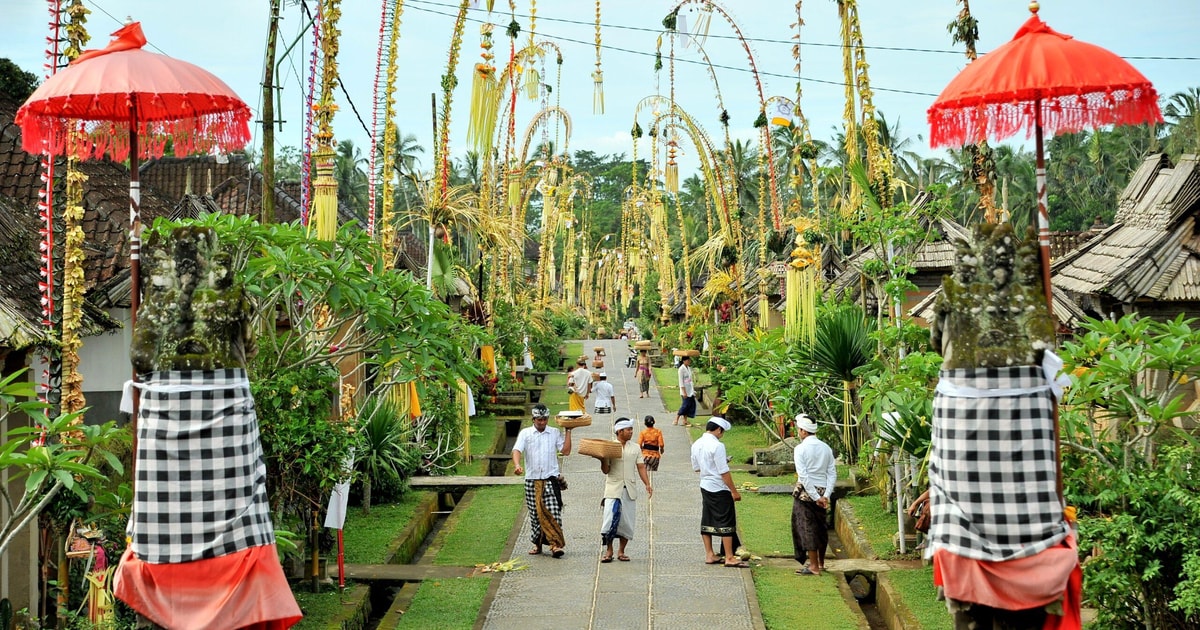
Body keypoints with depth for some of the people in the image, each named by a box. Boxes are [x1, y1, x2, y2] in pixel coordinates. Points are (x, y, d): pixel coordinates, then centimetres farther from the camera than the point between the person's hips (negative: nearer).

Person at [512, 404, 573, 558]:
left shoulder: (555, 433, 7)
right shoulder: (525, 433, 5)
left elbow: (566, 451, -1)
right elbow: (517, 450, -8)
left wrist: (568, 431, -1)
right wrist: (517, 465, -27)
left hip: (551, 478, -1)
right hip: (532, 480, 1)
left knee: (553, 512, -12)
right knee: (535, 514, 6)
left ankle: (555, 544, -15)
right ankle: (538, 544, 18)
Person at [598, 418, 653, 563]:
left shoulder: (635, 448, 12)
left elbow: (641, 467, 7)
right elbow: (606, 470, 0)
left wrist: (647, 484, -5)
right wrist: (602, 458, -19)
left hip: (630, 490, 3)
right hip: (613, 489, -3)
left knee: (628, 521, 3)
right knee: (610, 519, -10)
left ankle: (621, 551, 14)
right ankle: (608, 551, 1)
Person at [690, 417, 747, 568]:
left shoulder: (696, 444, 5)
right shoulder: (717, 446, -20)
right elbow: (724, 472, -20)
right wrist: (734, 491, -13)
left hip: (704, 487, 8)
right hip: (719, 489, -8)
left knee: (707, 520, 13)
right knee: (726, 522, -2)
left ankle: (709, 555, 20)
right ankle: (729, 558, 0)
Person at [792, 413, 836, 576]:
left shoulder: (801, 448, -11)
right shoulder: (826, 448, 5)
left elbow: (803, 475, -17)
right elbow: (832, 473, 1)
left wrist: (816, 497, -15)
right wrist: (826, 496, -3)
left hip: (805, 491, -6)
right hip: (822, 490, 6)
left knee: (807, 527, 2)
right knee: (820, 526, 18)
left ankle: (813, 566, 5)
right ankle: (820, 562, 30)